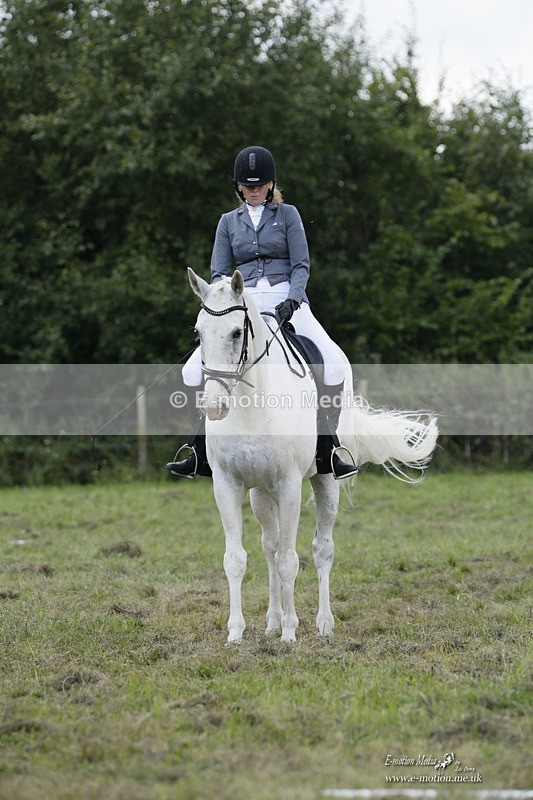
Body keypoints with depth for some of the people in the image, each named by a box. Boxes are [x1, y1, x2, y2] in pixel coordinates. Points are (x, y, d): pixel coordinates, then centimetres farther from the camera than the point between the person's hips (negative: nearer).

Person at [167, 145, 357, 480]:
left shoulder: (287, 214, 9)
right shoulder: (229, 222, 16)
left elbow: (301, 264, 2)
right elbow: (219, 273, 11)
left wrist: (292, 301, -17)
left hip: (285, 298, -2)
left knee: (334, 364, -23)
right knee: (194, 370, -14)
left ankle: (327, 451, -15)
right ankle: (201, 454, -4)